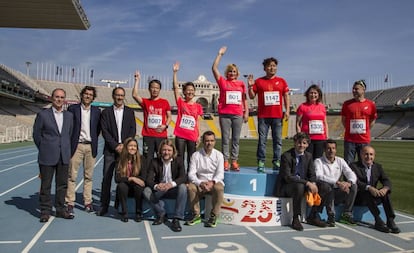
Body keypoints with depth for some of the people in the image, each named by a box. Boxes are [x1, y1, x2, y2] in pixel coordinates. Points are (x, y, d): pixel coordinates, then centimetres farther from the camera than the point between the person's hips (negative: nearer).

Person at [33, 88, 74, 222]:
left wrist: (66, 149, 9)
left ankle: (60, 209, 21)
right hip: (47, 156, -3)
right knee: (45, 185, 5)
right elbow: (36, 135, 2)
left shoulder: (69, 115, 9)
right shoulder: (43, 114, -2)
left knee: (62, 184, 10)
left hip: (64, 156, 4)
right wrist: (44, 150, 5)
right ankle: (45, 211, 16)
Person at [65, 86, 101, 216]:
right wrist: (70, 143, 0)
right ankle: (70, 203, 7)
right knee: (72, 175, -1)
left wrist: (94, 140, 5)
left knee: (88, 176, 7)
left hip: (91, 147, 2)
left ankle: (88, 202, 15)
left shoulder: (96, 111, 8)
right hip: (77, 146, -2)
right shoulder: (73, 109, 1)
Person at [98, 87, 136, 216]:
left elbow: (133, 130, 5)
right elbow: (105, 131, 0)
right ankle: (104, 206, 8)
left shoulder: (130, 111, 11)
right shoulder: (106, 112, 8)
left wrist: (124, 145, -7)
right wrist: (116, 146, -9)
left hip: (125, 149, 1)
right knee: (107, 178, 0)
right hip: (110, 150, 0)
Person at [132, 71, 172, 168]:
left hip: (161, 135, 0)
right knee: (147, 159, 2)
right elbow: (134, 95, -9)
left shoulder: (165, 102, 7)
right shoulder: (145, 102, 7)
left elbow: (169, 117, 9)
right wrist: (137, 80, -6)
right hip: (148, 135, 0)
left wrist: (165, 126, -9)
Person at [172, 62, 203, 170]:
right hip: (180, 135, -1)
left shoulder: (198, 106, 5)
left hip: (192, 136, 1)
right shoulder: (180, 103, 2)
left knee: (191, 158, 8)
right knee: (180, 157, 4)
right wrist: (175, 72, -11)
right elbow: (175, 87, -5)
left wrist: (199, 135, 3)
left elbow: (197, 122, 7)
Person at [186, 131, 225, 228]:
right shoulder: (196, 155, 1)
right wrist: (200, 183, -25)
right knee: (190, 187, -30)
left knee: (219, 188, -34)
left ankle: (213, 216, -16)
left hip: (215, 182, 0)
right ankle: (196, 215, -13)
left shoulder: (219, 155, 2)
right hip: (200, 183, 1)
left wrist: (212, 182, -27)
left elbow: (220, 173, -7)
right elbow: (191, 174, -6)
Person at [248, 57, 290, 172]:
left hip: (277, 115, 2)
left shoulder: (281, 81, 11)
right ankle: (261, 162, 4)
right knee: (262, 140, -1)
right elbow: (252, 96, 8)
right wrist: (250, 86, -9)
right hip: (263, 116, -1)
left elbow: (286, 96, 11)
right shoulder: (258, 81, 7)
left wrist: (287, 110, 0)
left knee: (278, 140, 4)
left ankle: (277, 162, 11)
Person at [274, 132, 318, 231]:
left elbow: (312, 174, 5)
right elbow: (287, 177, -23)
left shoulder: (308, 156, 4)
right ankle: (296, 219, -24)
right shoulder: (286, 156, -16)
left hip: (302, 185, 6)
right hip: (285, 187, -6)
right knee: (299, 186, -36)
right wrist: (307, 183, -30)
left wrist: (313, 183, -19)